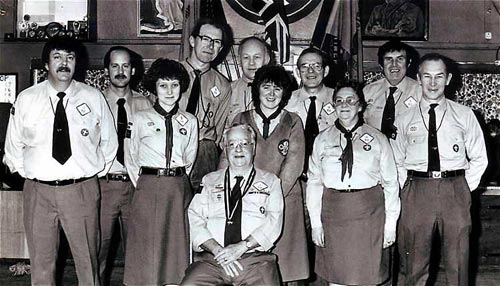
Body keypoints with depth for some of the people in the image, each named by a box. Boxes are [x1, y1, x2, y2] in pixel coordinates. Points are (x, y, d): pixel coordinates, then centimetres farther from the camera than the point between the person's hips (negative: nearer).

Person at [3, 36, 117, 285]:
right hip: (38, 190, 1)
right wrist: (26, 173, 8)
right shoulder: (26, 99, 2)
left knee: (88, 261, 8)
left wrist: (97, 172, 8)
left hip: (82, 190, 0)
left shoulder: (94, 98, 2)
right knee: (41, 263, 10)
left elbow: (109, 141, 12)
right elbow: (13, 145, 12)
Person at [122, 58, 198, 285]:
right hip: (148, 190, -2)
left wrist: (177, 182, 9)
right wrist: (143, 185, 6)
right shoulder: (140, 119, 1)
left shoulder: (189, 122, 7)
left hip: (179, 191, 2)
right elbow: (131, 159, 8)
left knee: (177, 249, 4)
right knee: (146, 250, 0)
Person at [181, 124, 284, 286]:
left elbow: (274, 221, 3)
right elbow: (195, 219, 7)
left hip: (256, 259, 0)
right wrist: (217, 250, -9)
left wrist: (242, 247, -11)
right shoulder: (209, 181, 18)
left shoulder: (270, 181, 15)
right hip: (212, 258, 1)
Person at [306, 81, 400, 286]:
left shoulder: (377, 139, 2)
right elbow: (314, 182, 5)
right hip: (333, 213, 1)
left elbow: (390, 182, 2)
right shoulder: (322, 140, 5)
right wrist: (315, 222, -1)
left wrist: (390, 224, -1)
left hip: (369, 213, -1)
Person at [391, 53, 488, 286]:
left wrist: (465, 188, 3)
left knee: (457, 263, 6)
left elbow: (479, 158, 11)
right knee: (414, 266, 6)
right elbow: (396, 162, 15)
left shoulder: (464, 115, 8)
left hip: (455, 190, 0)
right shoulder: (404, 120, 9)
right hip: (416, 192, 0)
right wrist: (407, 189, 4)